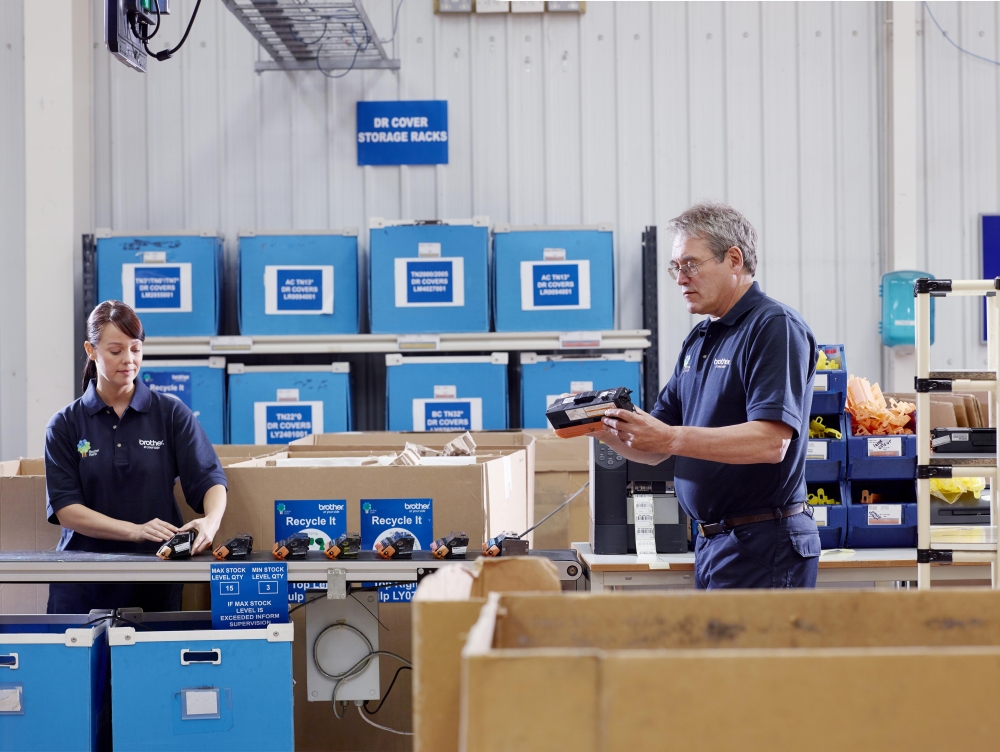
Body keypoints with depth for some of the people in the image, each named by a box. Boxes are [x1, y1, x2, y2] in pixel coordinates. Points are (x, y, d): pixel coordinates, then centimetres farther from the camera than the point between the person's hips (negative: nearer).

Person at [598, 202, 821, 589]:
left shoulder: (776, 327, -10)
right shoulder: (698, 340, 17)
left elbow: (772, 441, -23)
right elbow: (655, 450, 16)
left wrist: (670, 437, -28)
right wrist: (610, 429, -5)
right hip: (711, 542, 8)